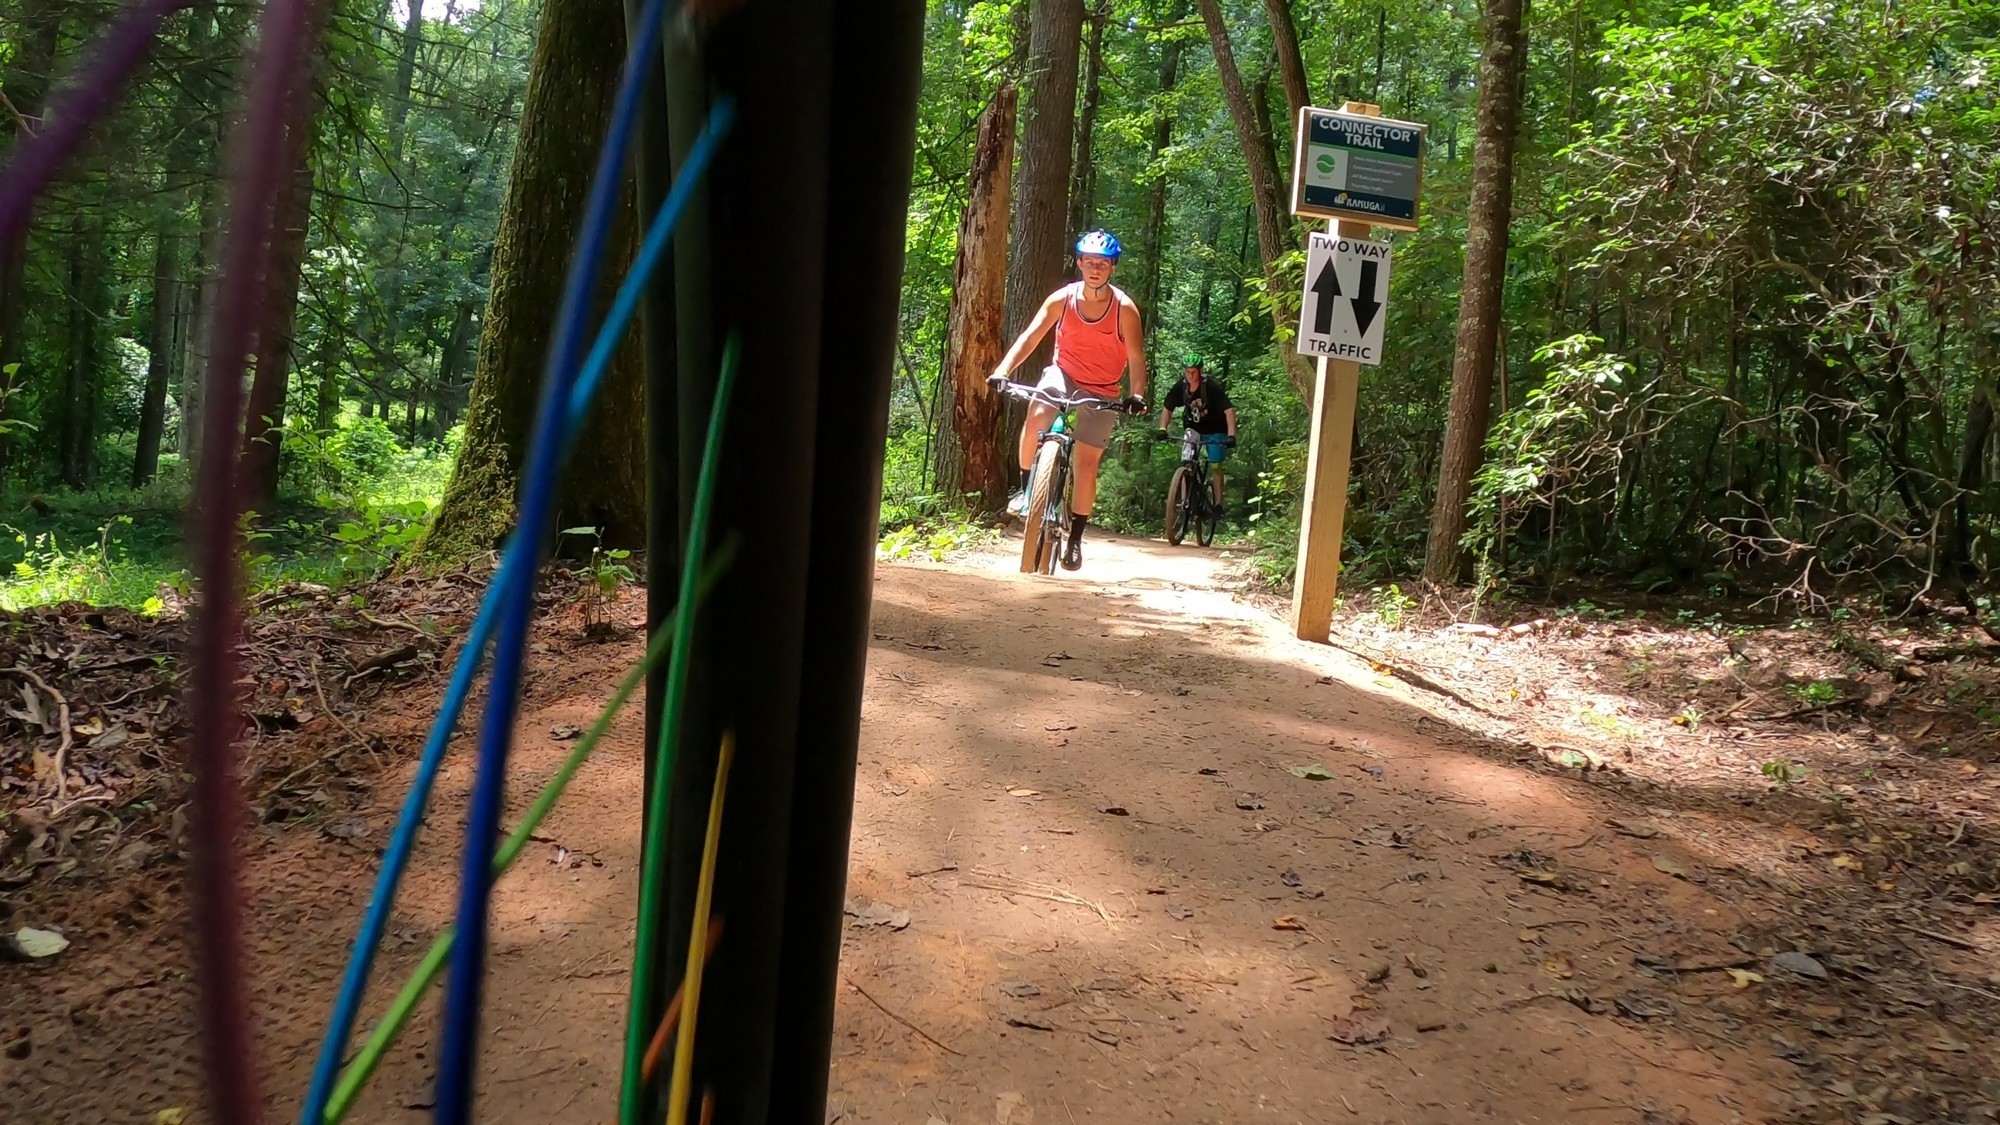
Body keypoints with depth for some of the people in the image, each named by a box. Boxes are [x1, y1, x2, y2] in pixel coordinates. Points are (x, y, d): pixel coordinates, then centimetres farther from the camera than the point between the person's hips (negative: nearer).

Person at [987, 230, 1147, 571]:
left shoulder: (1124, 308, -17)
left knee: (1087, 463, -2)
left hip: (1103, 391, -1)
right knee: (1035, 420, -29)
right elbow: (1030, 337, -15)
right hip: (1064, 374, 1)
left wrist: (1136, 395, -34)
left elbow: (1136, 357, -17)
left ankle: (1075, 538, 12)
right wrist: (1002, 370, -29)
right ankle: (1028, 486, -5)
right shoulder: (1062, 299, -12)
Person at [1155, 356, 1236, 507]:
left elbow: (1229, 410, -32)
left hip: (1215, 431, -3)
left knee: (1215, 467, -2)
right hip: (1192, 429, 3)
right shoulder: (1180, 387, -15)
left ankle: (1218, 504, 7)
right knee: (1186, 465, -14)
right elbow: (1167, 408, -6)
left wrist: (1231, 435, -43)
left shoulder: (1212, 387, -27)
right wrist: (1162, 429, -22)